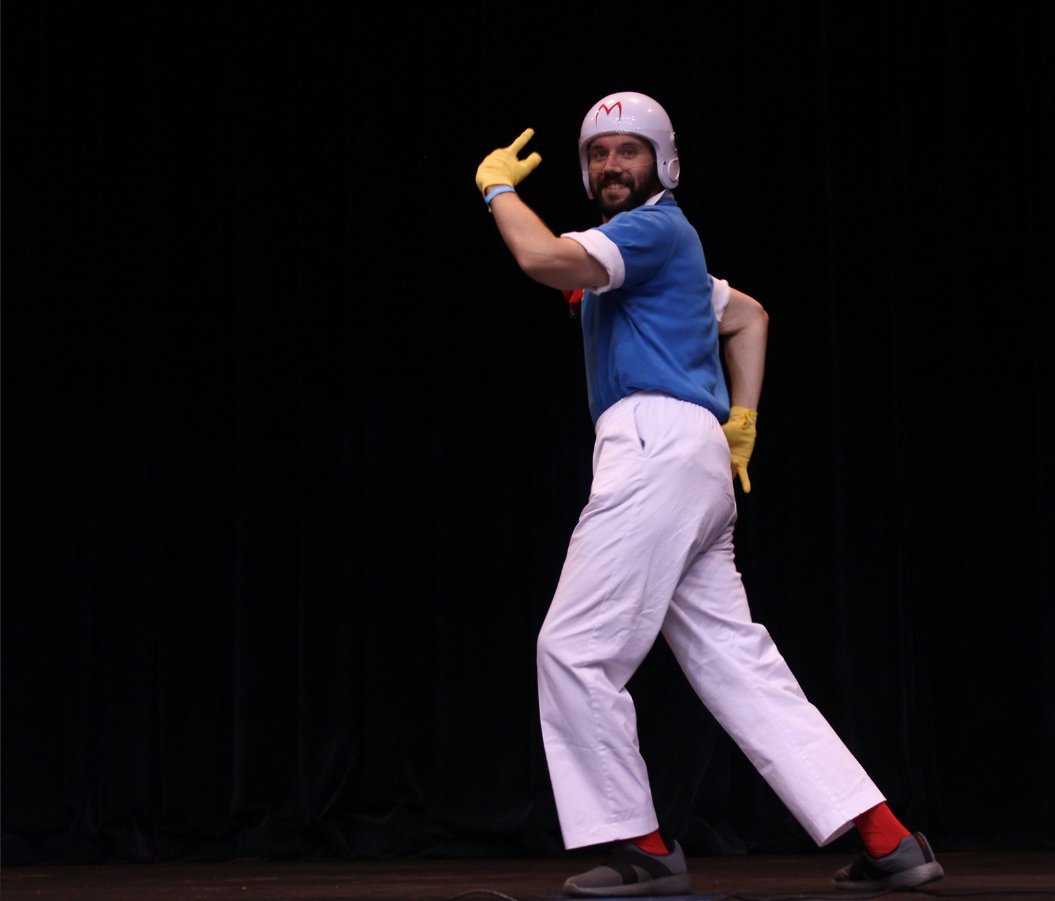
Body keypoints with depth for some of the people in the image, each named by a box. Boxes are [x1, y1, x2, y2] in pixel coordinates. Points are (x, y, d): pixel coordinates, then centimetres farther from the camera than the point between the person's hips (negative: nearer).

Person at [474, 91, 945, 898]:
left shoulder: (656, 227, -3)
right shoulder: (656, 246, 28)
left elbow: (546, 259, -19)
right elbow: (748, 315, 38)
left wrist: (499, 187, -2)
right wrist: (741, 422, 27)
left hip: (657, 447, -10)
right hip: (686, 463, 10)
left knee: (576, 650, -10)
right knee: (739, 664, 4)